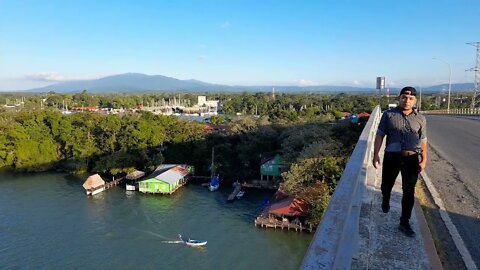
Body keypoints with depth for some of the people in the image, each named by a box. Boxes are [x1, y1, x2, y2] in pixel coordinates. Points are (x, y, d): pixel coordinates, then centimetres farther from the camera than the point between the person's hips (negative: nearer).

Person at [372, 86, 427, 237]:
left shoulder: (420, 119, 5)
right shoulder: (388, 114, -1)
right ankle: (385, 201, 49)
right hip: (391, 157, -1)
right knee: (386, 185, 14)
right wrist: (376, 155, -6)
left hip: (412, 158, 1)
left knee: (409, 192, 3)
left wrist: (423, 160, 2)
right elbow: (380, 135, -1)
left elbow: (423, 141, 8)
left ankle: (404, 223, 16)